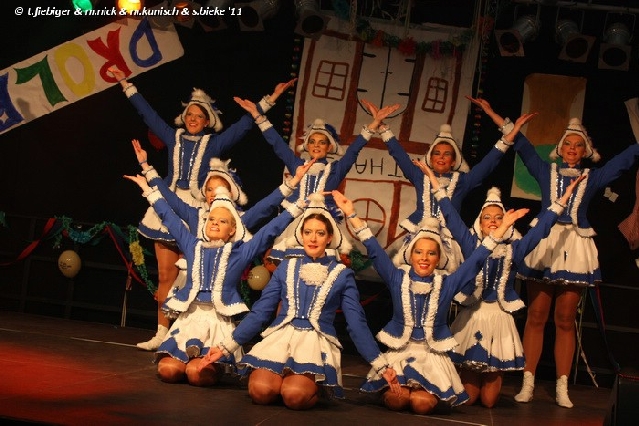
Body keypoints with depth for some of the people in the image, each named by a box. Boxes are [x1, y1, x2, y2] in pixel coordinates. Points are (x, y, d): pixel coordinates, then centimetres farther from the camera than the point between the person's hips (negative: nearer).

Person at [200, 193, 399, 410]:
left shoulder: (342, 274, 7)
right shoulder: (286, 267, 12)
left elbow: (357, 323, 6)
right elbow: (260, 311, 11)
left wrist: (382, 366, 0)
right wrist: (226, 347, 7)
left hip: (316, 343, -2)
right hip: (280, 338, 2)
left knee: (295, 395, -30)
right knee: (261, 391, -26)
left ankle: (314, 388, 5)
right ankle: (281, 377, 8)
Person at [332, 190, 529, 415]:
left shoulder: (447, 284, 1)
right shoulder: (397, 278, 0)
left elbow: (476, 259, 0)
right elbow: (374, 249, -4)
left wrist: (502, 226, -4)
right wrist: (351, 213, -10)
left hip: (433, 355, 0)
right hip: (399, 352, 0)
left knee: (422, 404, -20)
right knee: (395, 401, -21)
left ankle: (423, 390, 15)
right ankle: (401, 386, 14)